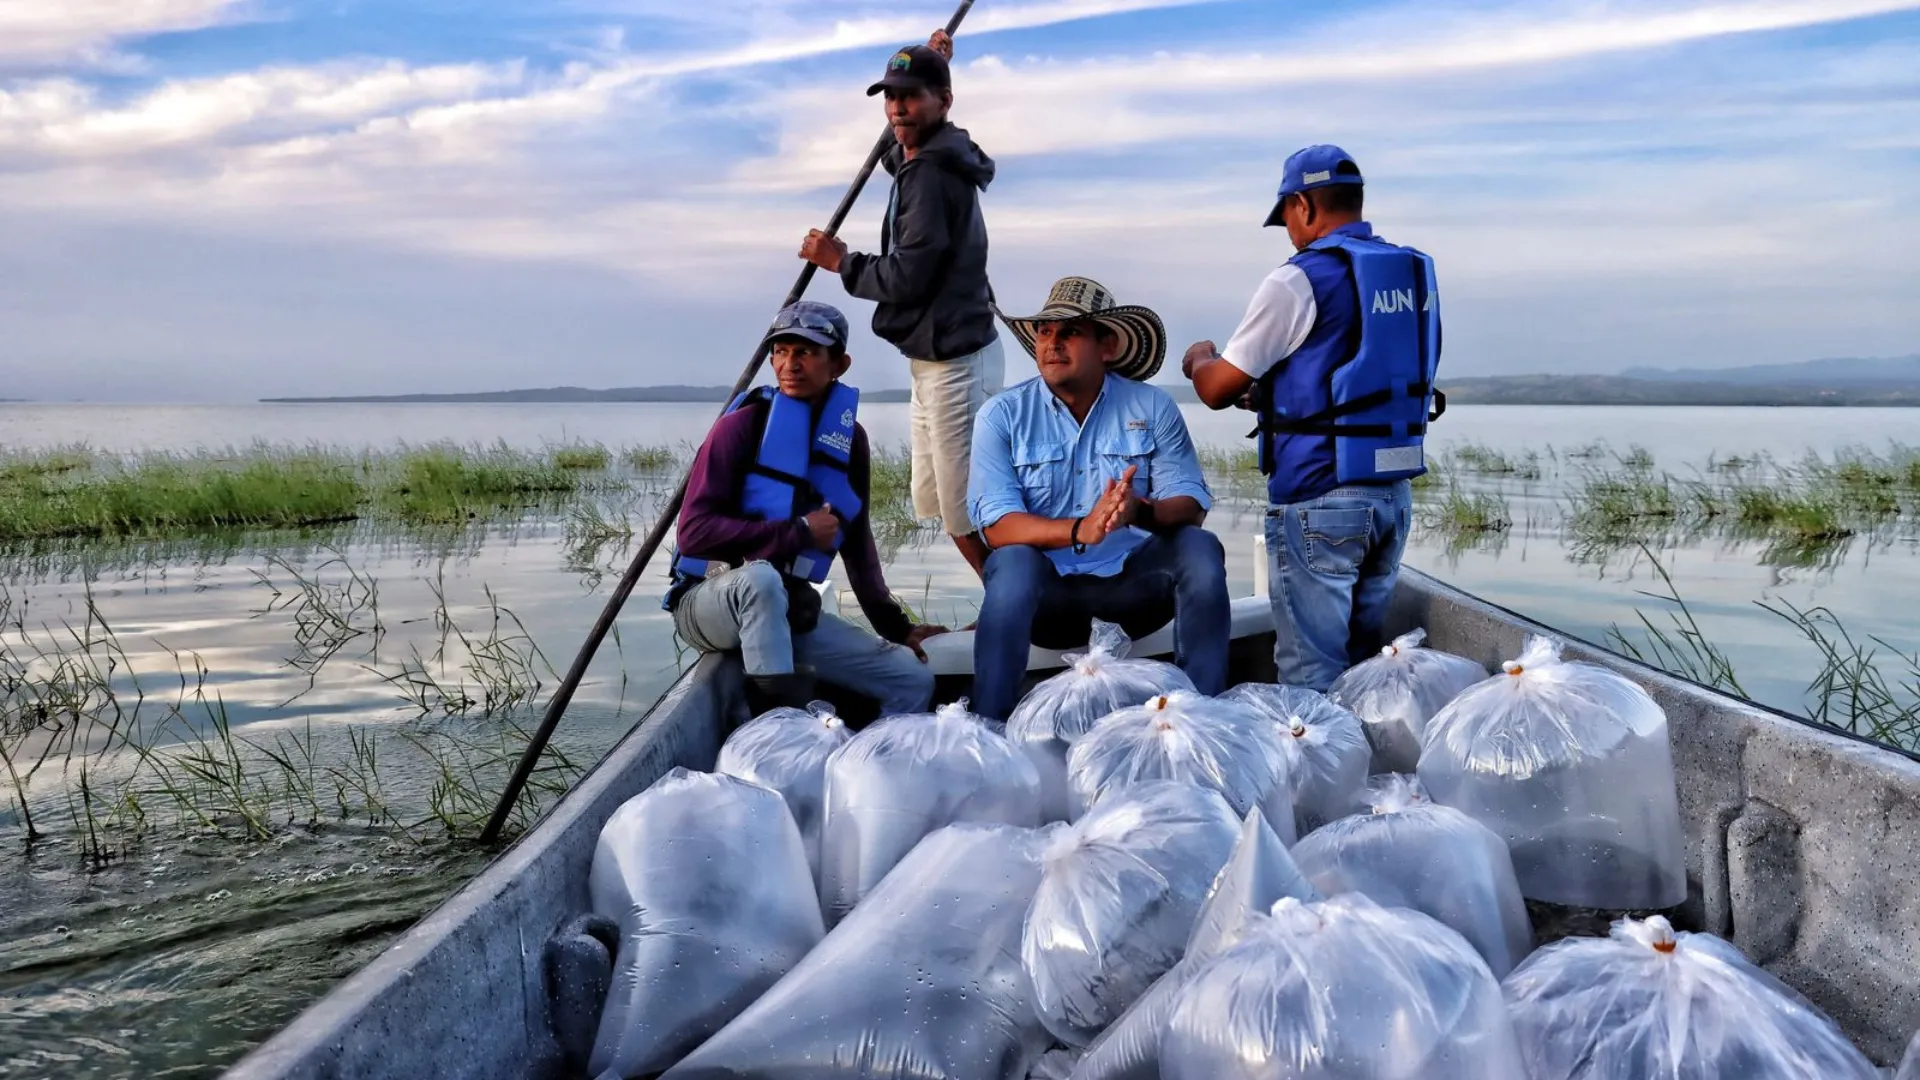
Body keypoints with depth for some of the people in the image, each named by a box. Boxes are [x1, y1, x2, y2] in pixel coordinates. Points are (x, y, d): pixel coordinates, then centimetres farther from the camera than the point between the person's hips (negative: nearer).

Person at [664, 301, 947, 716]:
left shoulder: (850, 436, 4)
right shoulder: (744, 424, -12)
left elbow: (857, 540, 14)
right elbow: (694, 531, -19)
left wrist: (895, 626, 12)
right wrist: (797, 533, -19)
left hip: (789, 608, 5)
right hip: (711, 599, -5)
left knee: (914, 681, -5)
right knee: (761, 577, -40)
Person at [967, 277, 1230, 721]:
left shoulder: (1152, 407, 2)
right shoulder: (1003, 415, -3)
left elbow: (1191, 506, -7)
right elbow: (997, 526, -14)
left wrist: (1141, 512, -31)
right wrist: (1080, 530, -32)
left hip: (1133, 584, 2)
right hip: (1046, 589, -2)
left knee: (1200, 548, -23)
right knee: (1013, 562, -32)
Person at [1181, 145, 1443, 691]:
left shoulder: (1297, 282, -12)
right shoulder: (1416, 273, 10)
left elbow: (1217, 390, -7)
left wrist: (1200, 359, 15)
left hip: (1318, 498, -7)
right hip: (1395, 489, 7)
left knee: (1311, 676, 1)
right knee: (1364, 660, 17)